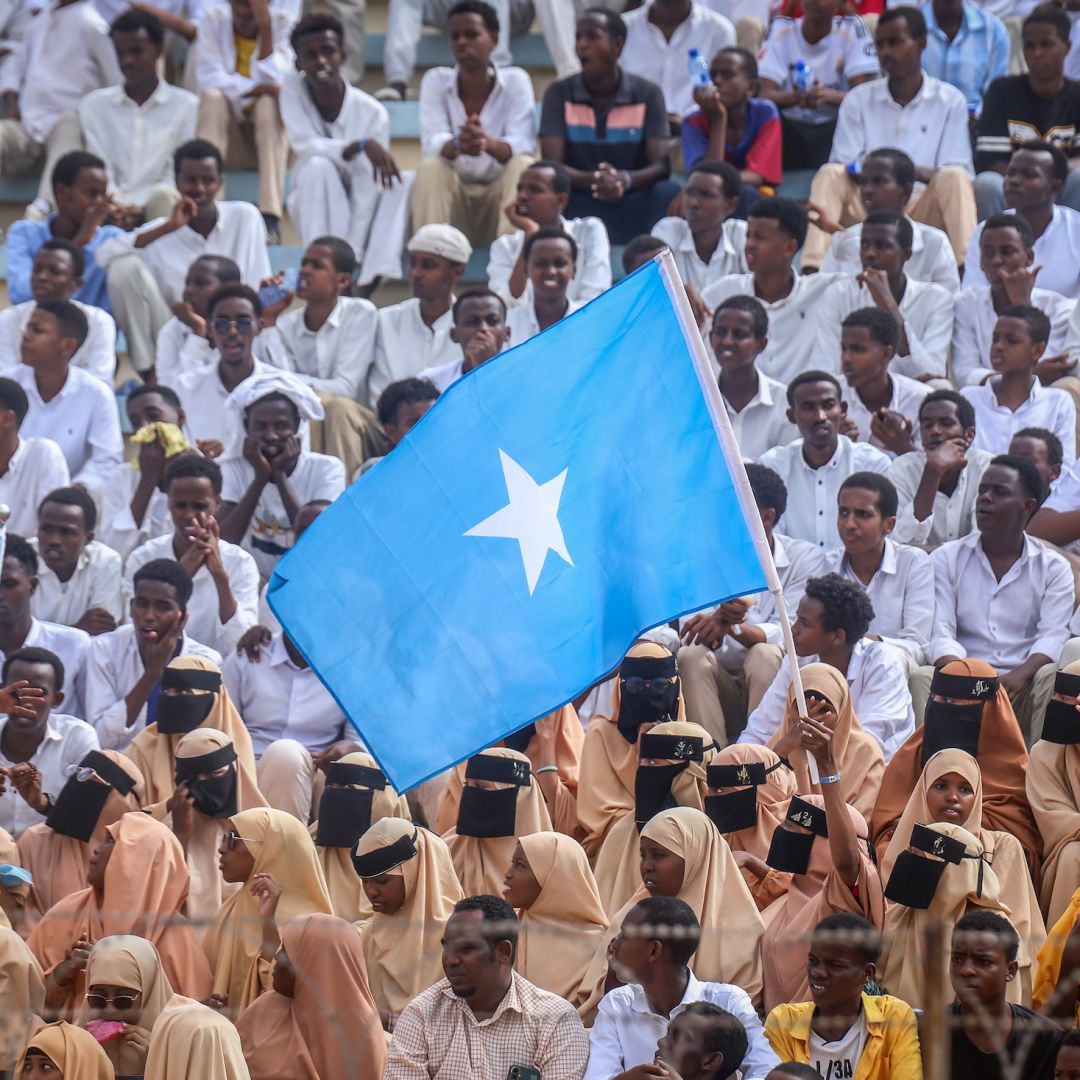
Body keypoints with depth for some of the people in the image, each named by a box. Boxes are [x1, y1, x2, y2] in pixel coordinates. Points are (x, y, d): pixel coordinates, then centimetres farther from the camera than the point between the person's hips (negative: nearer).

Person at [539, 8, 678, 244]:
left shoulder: (648, 94, 1)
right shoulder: (559, 94, 1)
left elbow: (661, 167, -8)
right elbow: (552, 166, -9)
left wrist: (625, 180, -32)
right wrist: (592, 180, -31)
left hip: (634, 204, 0)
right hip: (579, 203, 0)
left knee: (667, 193, -32)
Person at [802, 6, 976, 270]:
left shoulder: (950, 101, 3)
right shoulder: (858, 100, 8)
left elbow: (957, 176, -3)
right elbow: (843, 167, 3)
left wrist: (918, 172, -25)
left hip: (924, 210, -1)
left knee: (954, 178, -29)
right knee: (829, 175, -25)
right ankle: (811, 270, -40)